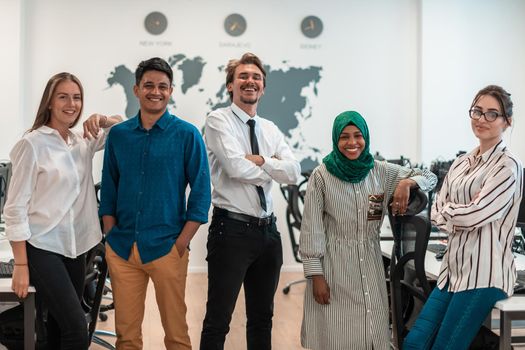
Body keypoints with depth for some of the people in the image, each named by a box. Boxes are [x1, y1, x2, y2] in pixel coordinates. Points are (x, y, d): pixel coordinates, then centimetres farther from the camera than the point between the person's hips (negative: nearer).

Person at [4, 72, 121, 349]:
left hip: (75, 248, 6)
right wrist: (21, 265, -14)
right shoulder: (32, 143, -10)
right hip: (42, 248, -6)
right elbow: (15, 207, -11)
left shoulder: (84, 142, 7)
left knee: (61, 327, 13)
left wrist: (104, 120, -4)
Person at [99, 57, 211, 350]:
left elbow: (201, 192, -4)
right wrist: (112, 237, 4)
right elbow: (109, 191, 12)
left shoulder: (187, 135, -3)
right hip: (121, 249, 3)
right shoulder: (118, 134, 6)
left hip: (166, 248, -3)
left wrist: (182, 243, -9)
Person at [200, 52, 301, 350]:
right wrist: (271, 169, -4)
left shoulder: (271, 129, 13)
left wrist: (261, 161, -15)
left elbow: (294, 173, -1)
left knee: (263, 318, 18)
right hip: (232, 230, -6)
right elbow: (236, 167, -19)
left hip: (268, 231, 7)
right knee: (218, 322, 2)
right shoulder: (219, 120, -5)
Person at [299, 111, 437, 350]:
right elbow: (311, 230, -6)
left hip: (370, 265, 3)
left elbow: (430, 178, 9)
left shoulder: (381, 172, 3)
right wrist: (316, 275, -10)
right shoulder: (321, 176, -6)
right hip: (333, 266, -3)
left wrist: (407, 182, -13)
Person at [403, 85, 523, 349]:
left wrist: (446, 209, 1)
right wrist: (461, 213, -10)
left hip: (484, 276, -7)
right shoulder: (461, 163, 14)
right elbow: (437, 214, 8)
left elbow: (473, 216, -16)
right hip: (454, 269, 7)